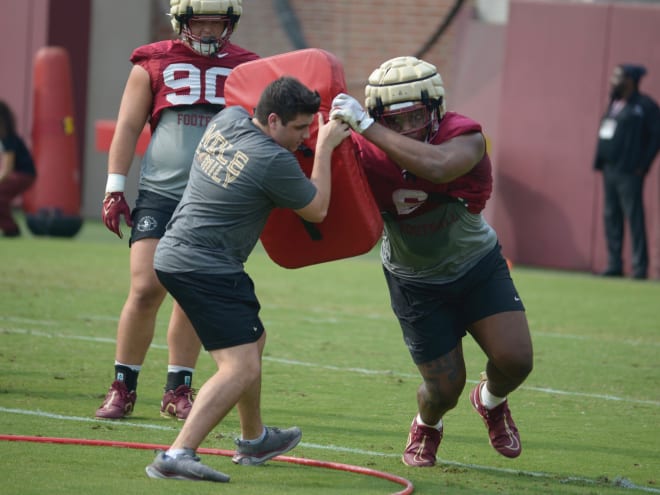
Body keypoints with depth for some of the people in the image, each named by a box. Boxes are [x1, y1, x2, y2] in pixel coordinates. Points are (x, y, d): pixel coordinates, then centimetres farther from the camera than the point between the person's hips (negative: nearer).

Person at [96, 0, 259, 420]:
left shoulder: (244, 68, 8)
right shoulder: (154, 63, 3)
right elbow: (128, 127, 7)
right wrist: (115, 188, 2)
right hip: (160, 192, -2)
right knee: (146, 290, -9)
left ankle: (178, 392, 14)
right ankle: (123, 388, 2)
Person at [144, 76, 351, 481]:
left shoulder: (228, 119, 5)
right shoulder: (274, 162, -19)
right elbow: (317, 210, -2)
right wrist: (325, 147, 5)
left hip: (175, 254, 10)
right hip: (205, 268, -10)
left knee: (253, 339, 28)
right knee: (241, 368, -17)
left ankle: (254, 440, 43)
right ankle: (177, 455, -30)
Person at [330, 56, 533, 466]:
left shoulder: (464, 137, -28)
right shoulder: (367, 154, -23)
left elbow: (437, 166, -51)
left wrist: (365, 126, -51)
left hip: (478, 265, 0)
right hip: (417, 283, 0)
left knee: (515, 359, -13)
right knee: (445, 388, 0)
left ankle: (492, 401, 25)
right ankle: (427, 426, 39)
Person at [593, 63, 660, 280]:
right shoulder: (614, 104, 18)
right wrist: (601, 164, 12)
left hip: (628, 173, -9)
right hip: (610, 170, 9)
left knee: (634, 217, -10)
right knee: (611, 217, 8)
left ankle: (640, 267, -9)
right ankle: (614, 265, 11)